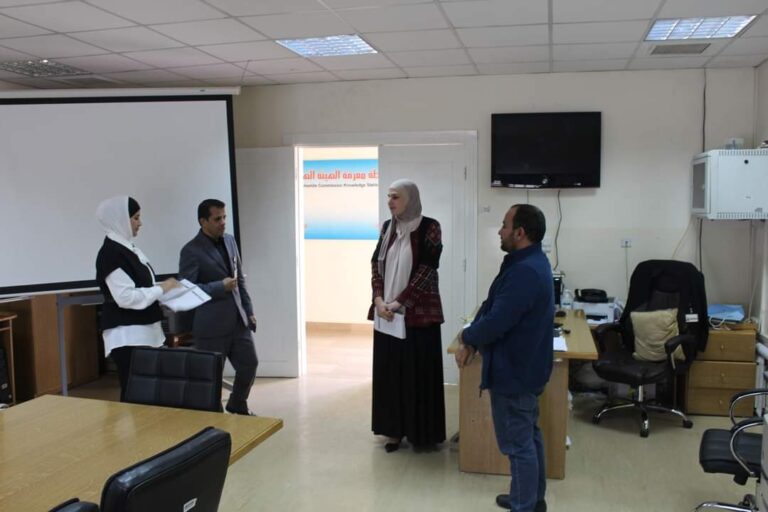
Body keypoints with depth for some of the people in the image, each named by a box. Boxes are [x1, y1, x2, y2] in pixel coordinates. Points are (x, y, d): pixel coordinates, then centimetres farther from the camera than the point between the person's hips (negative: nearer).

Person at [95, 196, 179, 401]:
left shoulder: (129, 249, 15)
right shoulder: (111, 253, -13)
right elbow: (126, 297, -21)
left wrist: (163, 289, 6)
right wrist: (161, 288, -13)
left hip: (143, 331, 9)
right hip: (127, 336, -9)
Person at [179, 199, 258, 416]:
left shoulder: (230, 241, 9)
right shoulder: (191, 251, -12)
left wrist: (249, 311, 12)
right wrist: (221, 286, -18)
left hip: (237, 321, 7)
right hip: (211, 326, -7)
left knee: (250, 364, 13)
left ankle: (237, 405, 37)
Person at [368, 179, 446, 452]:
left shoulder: (429, 227, -8)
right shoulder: (387, 227, 8)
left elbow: (427, 269, -13)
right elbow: (376, 264, 6)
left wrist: (400, 301, -17)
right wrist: (379, 300, -8)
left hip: (418, 311, -5)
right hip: (387, 311, 5)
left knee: (419, 371, 2)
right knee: (390, 370, 9)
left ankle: (422, 432, 16)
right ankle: (395, 429, 21)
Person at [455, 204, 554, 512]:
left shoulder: (524, 271, -27)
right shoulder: (529, 263, 8)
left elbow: (496, 321, -29)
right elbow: (491, 305, 8)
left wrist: (467, 337, -8)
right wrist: (472, 343, -1)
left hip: (514, 371, -11)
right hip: (525, 365, 11)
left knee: (518, 443, 3)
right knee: (529, 435, 21)